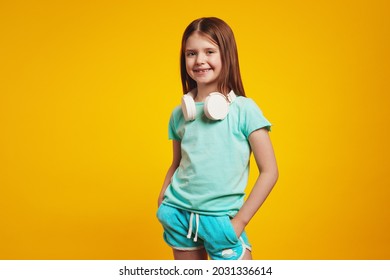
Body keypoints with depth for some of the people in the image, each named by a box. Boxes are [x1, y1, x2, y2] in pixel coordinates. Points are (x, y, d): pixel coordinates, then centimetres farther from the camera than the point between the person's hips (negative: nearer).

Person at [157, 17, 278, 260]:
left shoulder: (244, 109, -10)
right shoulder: (180, 113, 3)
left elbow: (269, 171, -9)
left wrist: (240, 220, -10)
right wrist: (163, 201, 1)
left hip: (220, 219, -4)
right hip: (179, 214, 4)